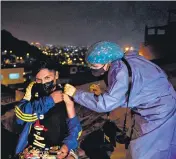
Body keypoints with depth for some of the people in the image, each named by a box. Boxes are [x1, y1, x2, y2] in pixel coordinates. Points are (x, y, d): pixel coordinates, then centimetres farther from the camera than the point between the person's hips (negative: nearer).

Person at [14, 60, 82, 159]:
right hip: (33, 147, 1)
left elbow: (74, 126, 2)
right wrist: (49, 100, -14)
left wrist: (68, 144, -16)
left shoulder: (64, 95, 0)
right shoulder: (33, 89, 3)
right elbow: (20, 112, -12)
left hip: (59, 147, 0)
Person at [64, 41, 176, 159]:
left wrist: (76, 93, -23)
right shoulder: (121, 64, -1)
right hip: (157, 107, 9)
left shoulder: (121, 71, -29)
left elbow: (106, 104, -29)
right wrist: (102, 92, 1)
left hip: (159, 110, -9)